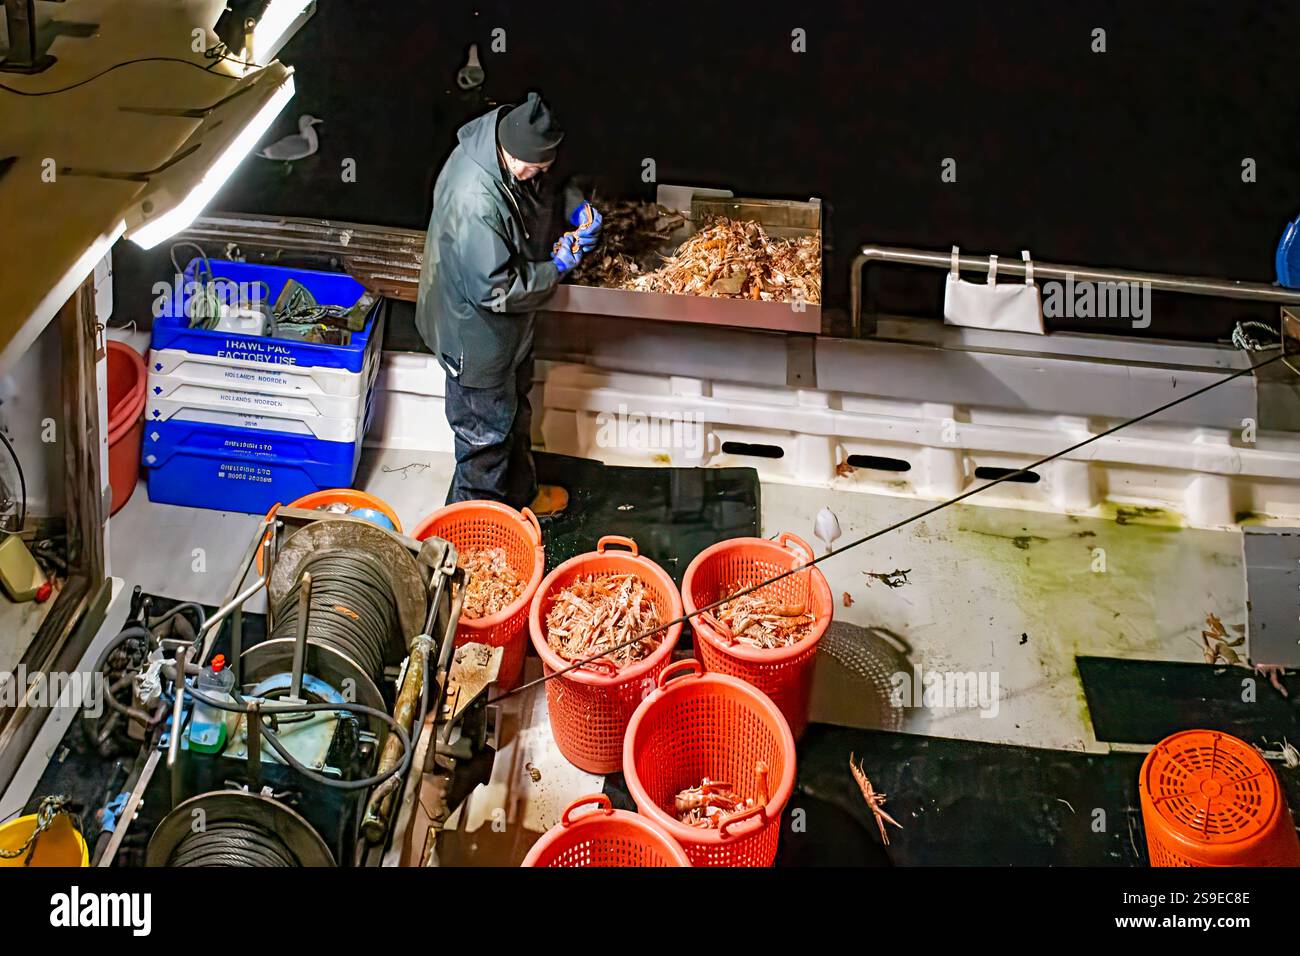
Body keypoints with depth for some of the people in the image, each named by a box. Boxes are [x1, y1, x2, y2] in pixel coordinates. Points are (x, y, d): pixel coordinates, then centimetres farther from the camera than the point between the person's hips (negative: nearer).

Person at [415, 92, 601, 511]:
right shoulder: (475, 203, -40)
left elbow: (545, 194, 9)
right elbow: (494, 290, -32)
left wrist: (574, 207, -11)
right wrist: (556, 268, -22)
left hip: (508, 326, 9)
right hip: (477, 332, -9)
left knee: (515, 411, 29)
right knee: (487, 430, 12)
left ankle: (520, 495, 53)